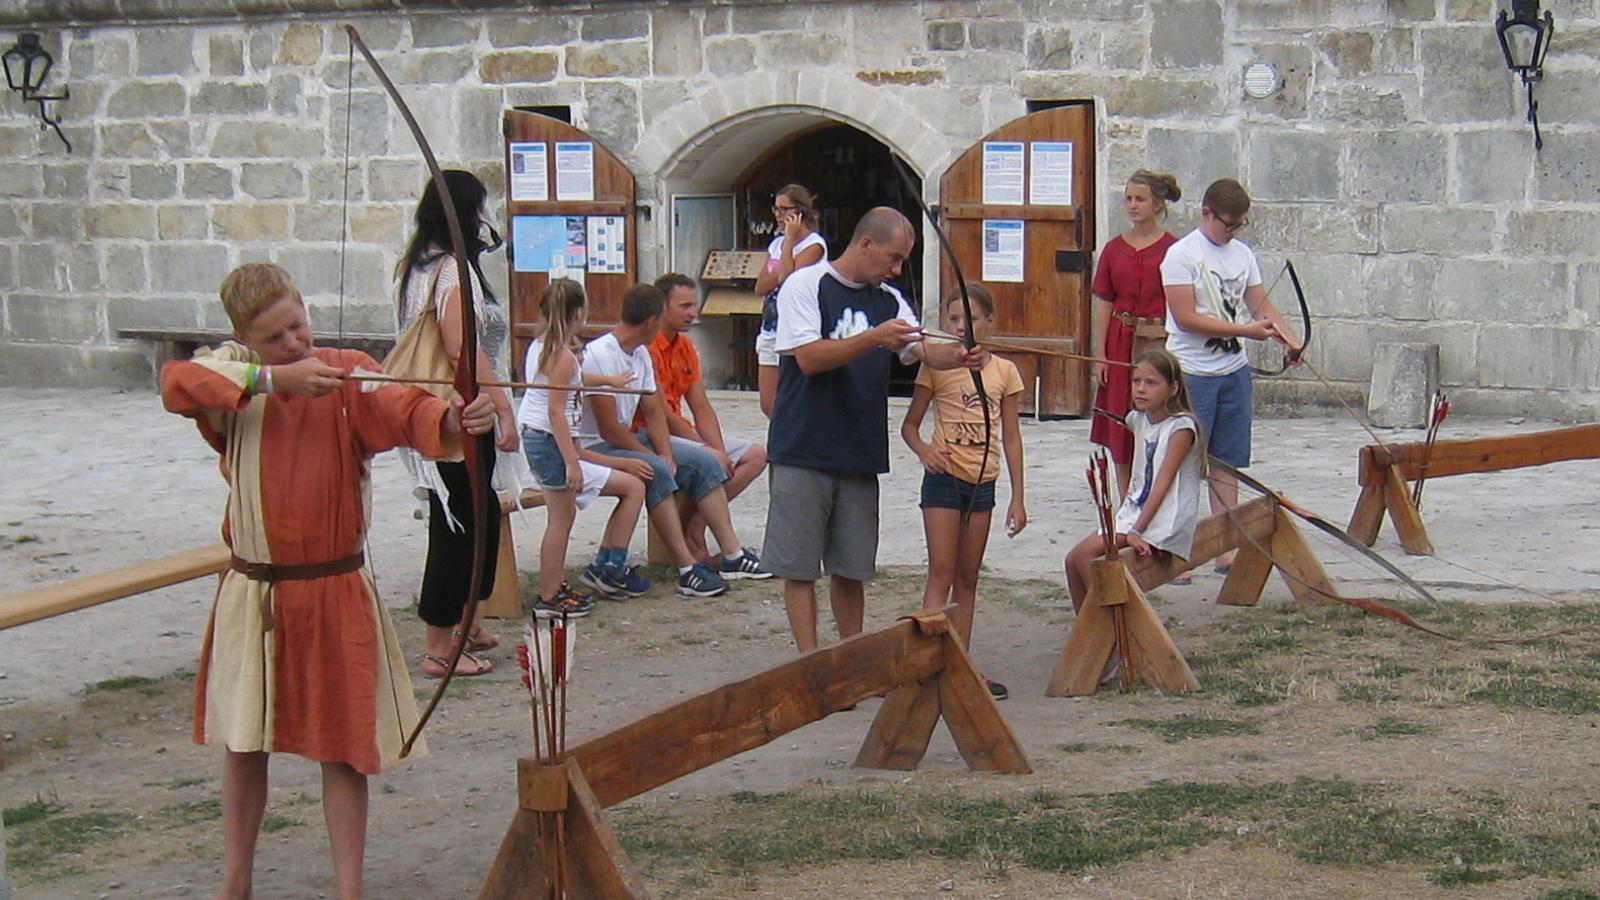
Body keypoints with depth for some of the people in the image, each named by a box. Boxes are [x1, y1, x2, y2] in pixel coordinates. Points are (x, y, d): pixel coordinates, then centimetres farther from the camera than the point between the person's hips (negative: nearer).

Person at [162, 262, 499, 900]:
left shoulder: (348, 374, -7)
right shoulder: (233, 375, -2)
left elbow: (403, 409, -26)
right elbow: (177, 385, -23)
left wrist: (455, 419, -48)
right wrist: (274, 379, -29)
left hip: (335, 593, -2)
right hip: (252, 595, 2)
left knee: (344, 748, 3)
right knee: (243, 742, 15)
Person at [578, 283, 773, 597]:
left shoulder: (641, 354, 7)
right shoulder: (598, 356, -22)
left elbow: (654, 412, 9)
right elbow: (609, 430, -24)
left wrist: (667, 456, -8)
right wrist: (657, 458, -17)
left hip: (629, 439, 10)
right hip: (595, 449, -10)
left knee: (704, 462, 1)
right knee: (656, 472, -34)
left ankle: (732, 556, 3)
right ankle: (688, 570, -32)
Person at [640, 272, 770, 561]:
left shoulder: (685, 347, 11)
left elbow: (702, 408, 7)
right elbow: (660, 414, -20)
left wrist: (719, 451, -9)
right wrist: (710, 451, -19)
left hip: (680, 430, 10)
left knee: (756, 455, 3)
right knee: (709, 463, -32)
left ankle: (695, 521, -9)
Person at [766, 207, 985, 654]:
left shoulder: (889, 301, 13)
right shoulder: (806, 286, -6)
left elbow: (922, 350, 0)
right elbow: (809, 357, -17)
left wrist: (957, 356, -21)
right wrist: (874, 338, -25)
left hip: (860, 454, 6)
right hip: (802, 451, -5)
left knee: (851, 567, 10)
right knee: (799, 565, -1)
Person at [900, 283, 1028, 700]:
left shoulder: (1004, 371, 5)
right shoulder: (936, 368, -3)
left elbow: (1011, 437, 8)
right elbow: (909, 424, -2)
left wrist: (1018, 498, 6)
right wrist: (923, 450, -24)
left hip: (983, 483, 4)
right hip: (945, 478, -3)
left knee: (967, 579, 9)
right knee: (941, 573, -8)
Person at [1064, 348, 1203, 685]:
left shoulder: (1181, 427, -11)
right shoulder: (1139, 420, 12)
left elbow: (1162, 484, -18)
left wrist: (1136, 531, -24)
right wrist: (1123, 519, 12)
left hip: (1165, 523, -8)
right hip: (1134, 515, 8)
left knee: (1086, 553, -22)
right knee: (1073, 559, -8)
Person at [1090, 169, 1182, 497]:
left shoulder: (1173, 248, -3)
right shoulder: (1114, 249, 6)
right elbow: (1103, 304, 7)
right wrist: (1100, 355, 1)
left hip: (1161, 344, -3)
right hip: (1121, 344, 3)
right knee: (1120, 431, 6)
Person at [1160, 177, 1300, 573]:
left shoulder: (1243, 254, 11)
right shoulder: (1181, 255, -9)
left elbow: (1261, 306, 12)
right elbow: (1186, 318, -15)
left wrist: (1287, 340, -7)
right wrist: (1244, 329, -17)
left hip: (1235, 372, 6)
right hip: (1191, 373, -6)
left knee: (1228, 464, 9)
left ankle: (1226, 548, 15)